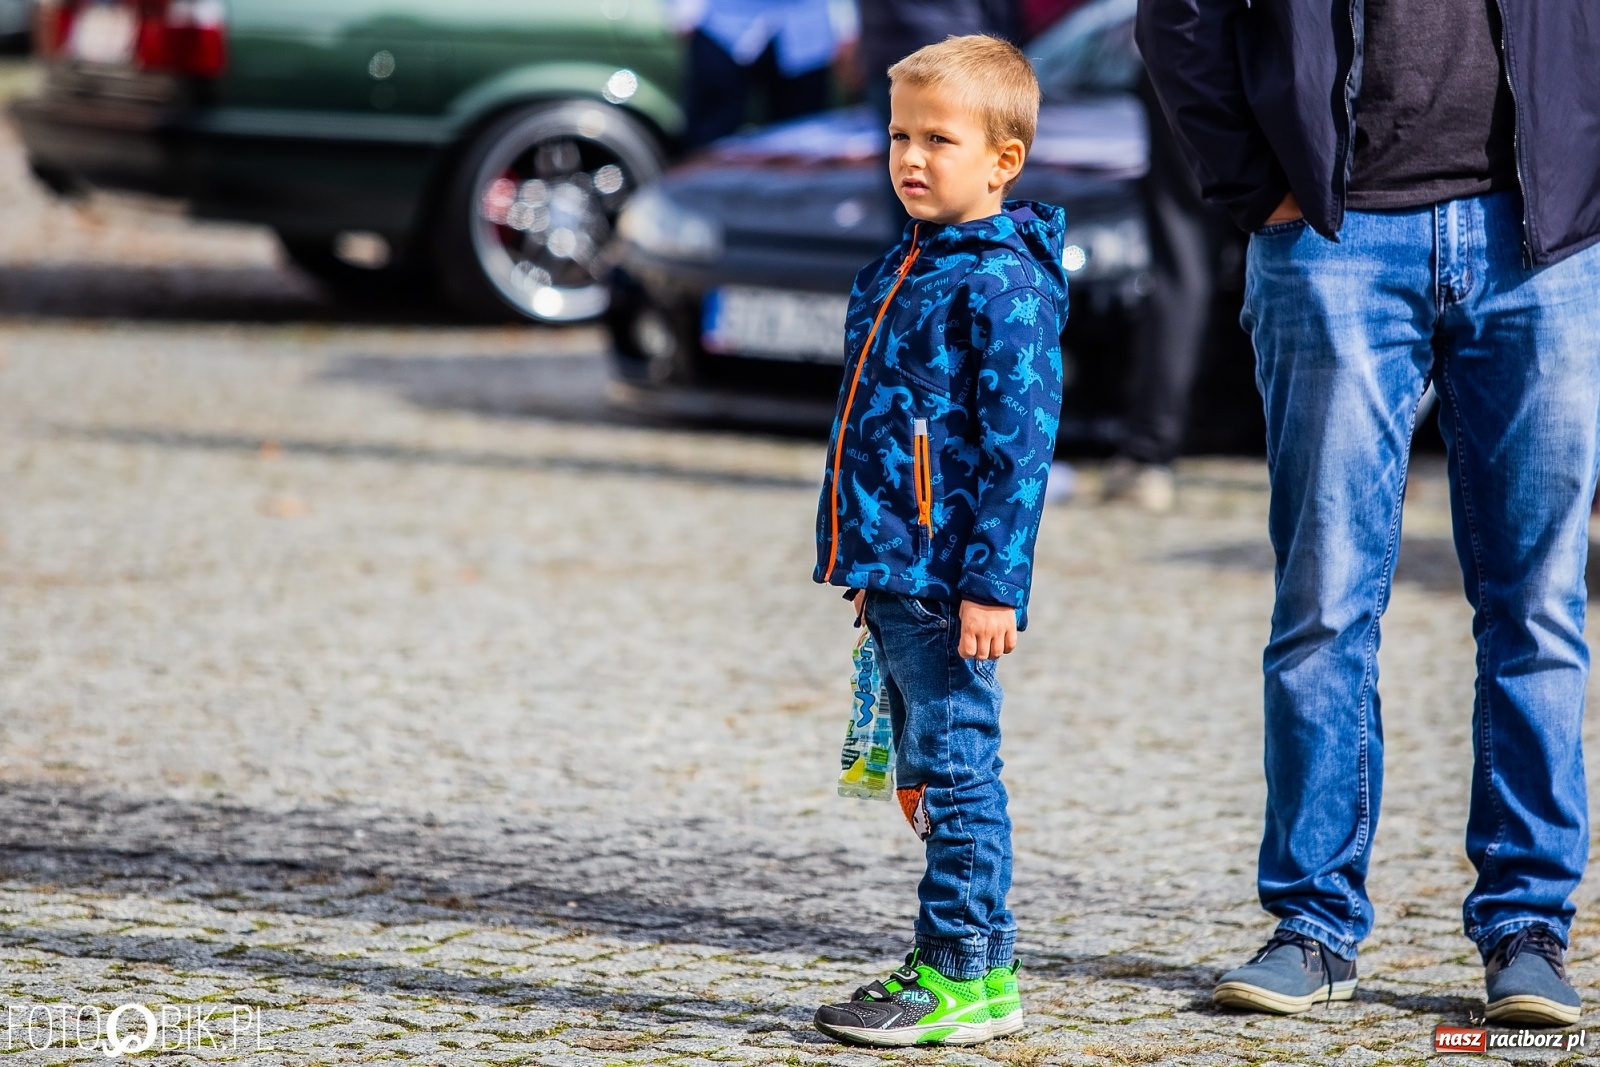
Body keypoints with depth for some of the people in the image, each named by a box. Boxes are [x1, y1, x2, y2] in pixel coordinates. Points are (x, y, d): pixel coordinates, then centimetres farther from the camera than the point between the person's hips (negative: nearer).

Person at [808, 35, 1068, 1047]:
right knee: (929, 771, 14)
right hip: (894, 572, 10)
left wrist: (993, 584, -21)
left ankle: (967, 976, 0)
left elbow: (1018, 443, -17)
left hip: (948, 579, -10)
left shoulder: (1003, 281, -13)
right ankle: (968, 964, 22)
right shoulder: (900, 270, 16)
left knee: (956, 770, -5)